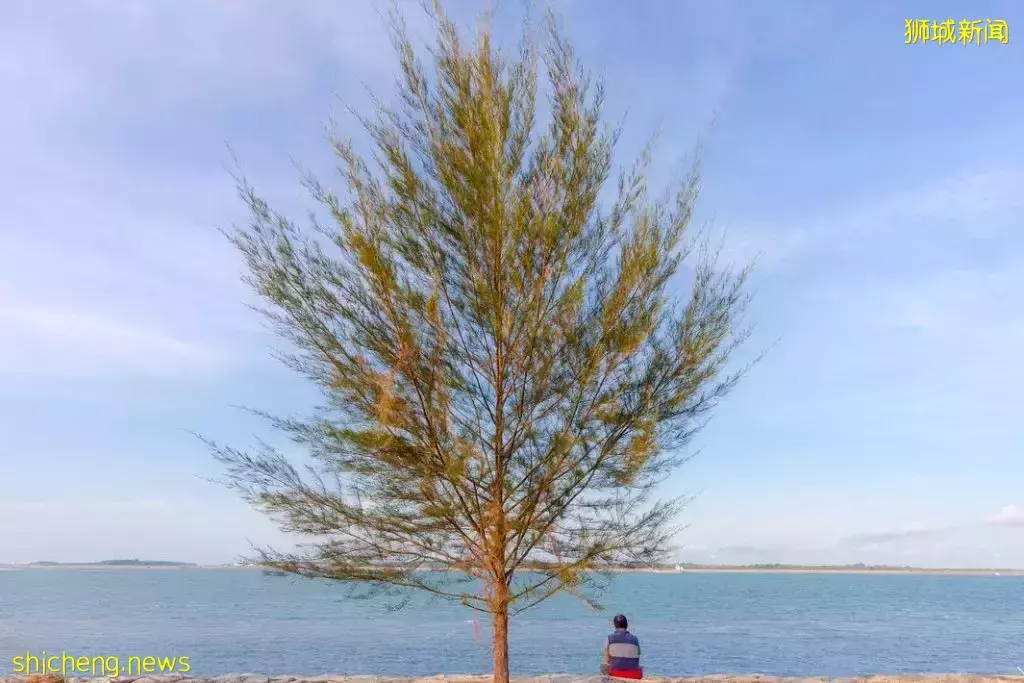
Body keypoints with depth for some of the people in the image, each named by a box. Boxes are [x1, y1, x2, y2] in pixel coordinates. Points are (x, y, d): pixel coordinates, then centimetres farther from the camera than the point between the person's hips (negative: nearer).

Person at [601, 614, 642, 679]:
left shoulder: (610, 638, 1)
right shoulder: (635, 639, 5)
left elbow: (607, 661, 3)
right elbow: (637, 661, 9)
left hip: (616, 673, -1)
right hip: (633, 674, 1)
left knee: (603, 666, 26)